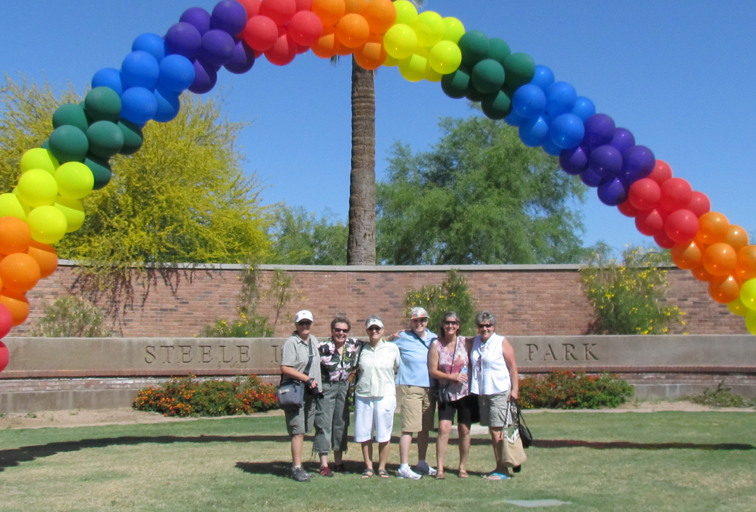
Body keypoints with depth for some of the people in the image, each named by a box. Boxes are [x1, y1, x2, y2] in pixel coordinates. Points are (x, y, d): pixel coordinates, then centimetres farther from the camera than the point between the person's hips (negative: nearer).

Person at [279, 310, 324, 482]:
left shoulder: (314, 340, 13)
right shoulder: (291, 343, -11)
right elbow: (285, 368, -18)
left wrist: (316, 387, 18)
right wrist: (307, 379, -17)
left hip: (311, 391, 7)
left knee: (303, 431, 10)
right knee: (298, 431, -7)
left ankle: (295, 465, 19)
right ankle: (297, 468, -1)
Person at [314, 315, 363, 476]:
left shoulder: (354, 345, -1)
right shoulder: (324, 347, -14)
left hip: (344, 388, 5)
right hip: (326, 388, -5)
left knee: (342, 423, 10)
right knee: (324, 424, -3)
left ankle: (338, 462, 20)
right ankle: (324, 464, 2)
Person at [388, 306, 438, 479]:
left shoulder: (433, 338, 13)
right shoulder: (402, 338, 0)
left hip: (430, 387, 5)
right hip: (410, 387, -5)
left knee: (425, 428, 12)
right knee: (408, 428, -8)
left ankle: (422, 463, 23)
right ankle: (404, 467, -3)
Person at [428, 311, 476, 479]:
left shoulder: (466, 342, 0)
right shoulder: (436, 345, -1)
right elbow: (433, 371, -3)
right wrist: (452, 377, -14)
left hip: (466, 392, 1)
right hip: (446, 394, -1)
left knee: (464, 430, 4)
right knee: (444, 428, -12)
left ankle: (463, 467, 18)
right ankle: (440, 468, -7)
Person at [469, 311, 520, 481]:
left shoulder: (501, 342, -5)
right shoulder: (476, 341, 11)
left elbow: (513, 366, -6)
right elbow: (471, 364, 17)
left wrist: (515, 389, -12)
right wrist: (471, 387, 10)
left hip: (500, 392, -6)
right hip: (482, 392, 6)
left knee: (497, 430, -7)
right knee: (492, 431, 11)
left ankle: (503, 469, 0)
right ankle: (499, 466, 19)